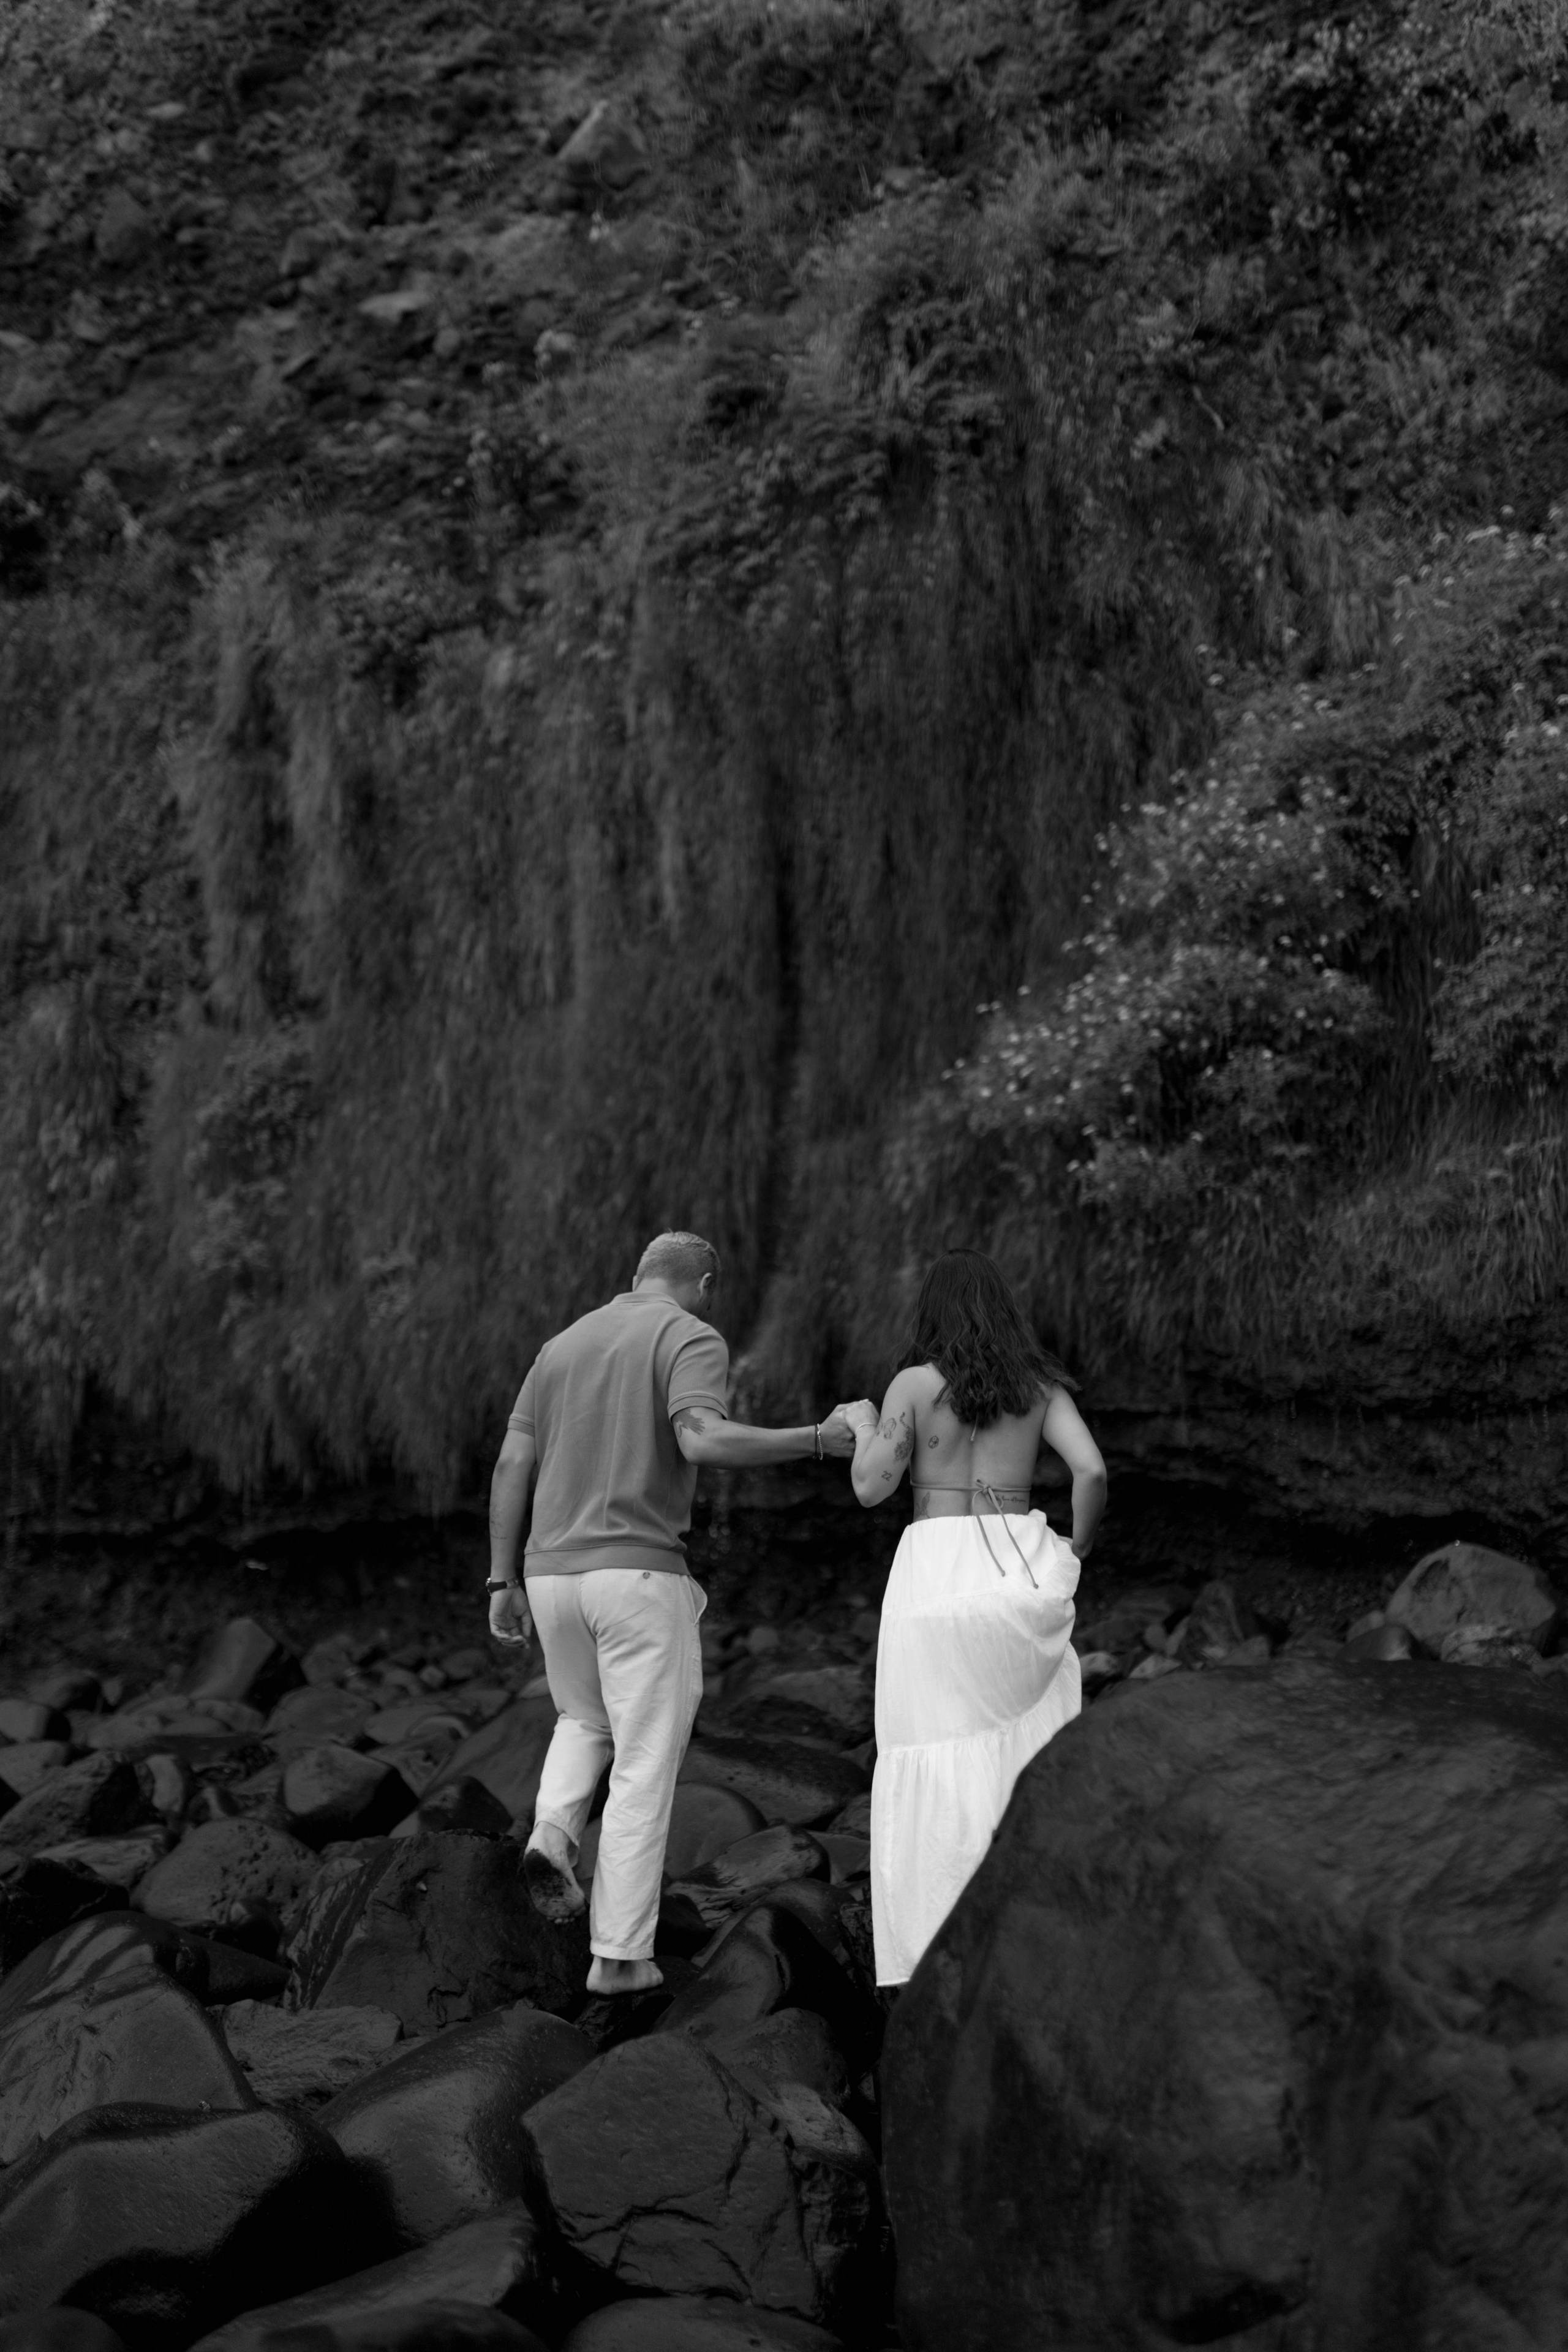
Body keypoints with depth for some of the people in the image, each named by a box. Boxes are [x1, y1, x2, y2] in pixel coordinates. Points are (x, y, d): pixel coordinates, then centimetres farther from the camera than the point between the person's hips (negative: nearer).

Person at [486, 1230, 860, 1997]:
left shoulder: (562, 1346, 15)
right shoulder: (693, 1341, -5)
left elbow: (512, 1464, 9)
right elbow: (703, 1442, -24)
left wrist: (503, 1582, 11)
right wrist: (818, 1440, -15)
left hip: (555, 1576, 6)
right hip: (640, 1576, -6)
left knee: (586, 1723, 29)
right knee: (644, 1768, 4)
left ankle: (553, 1837, 1)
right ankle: (619, 1955, 3)